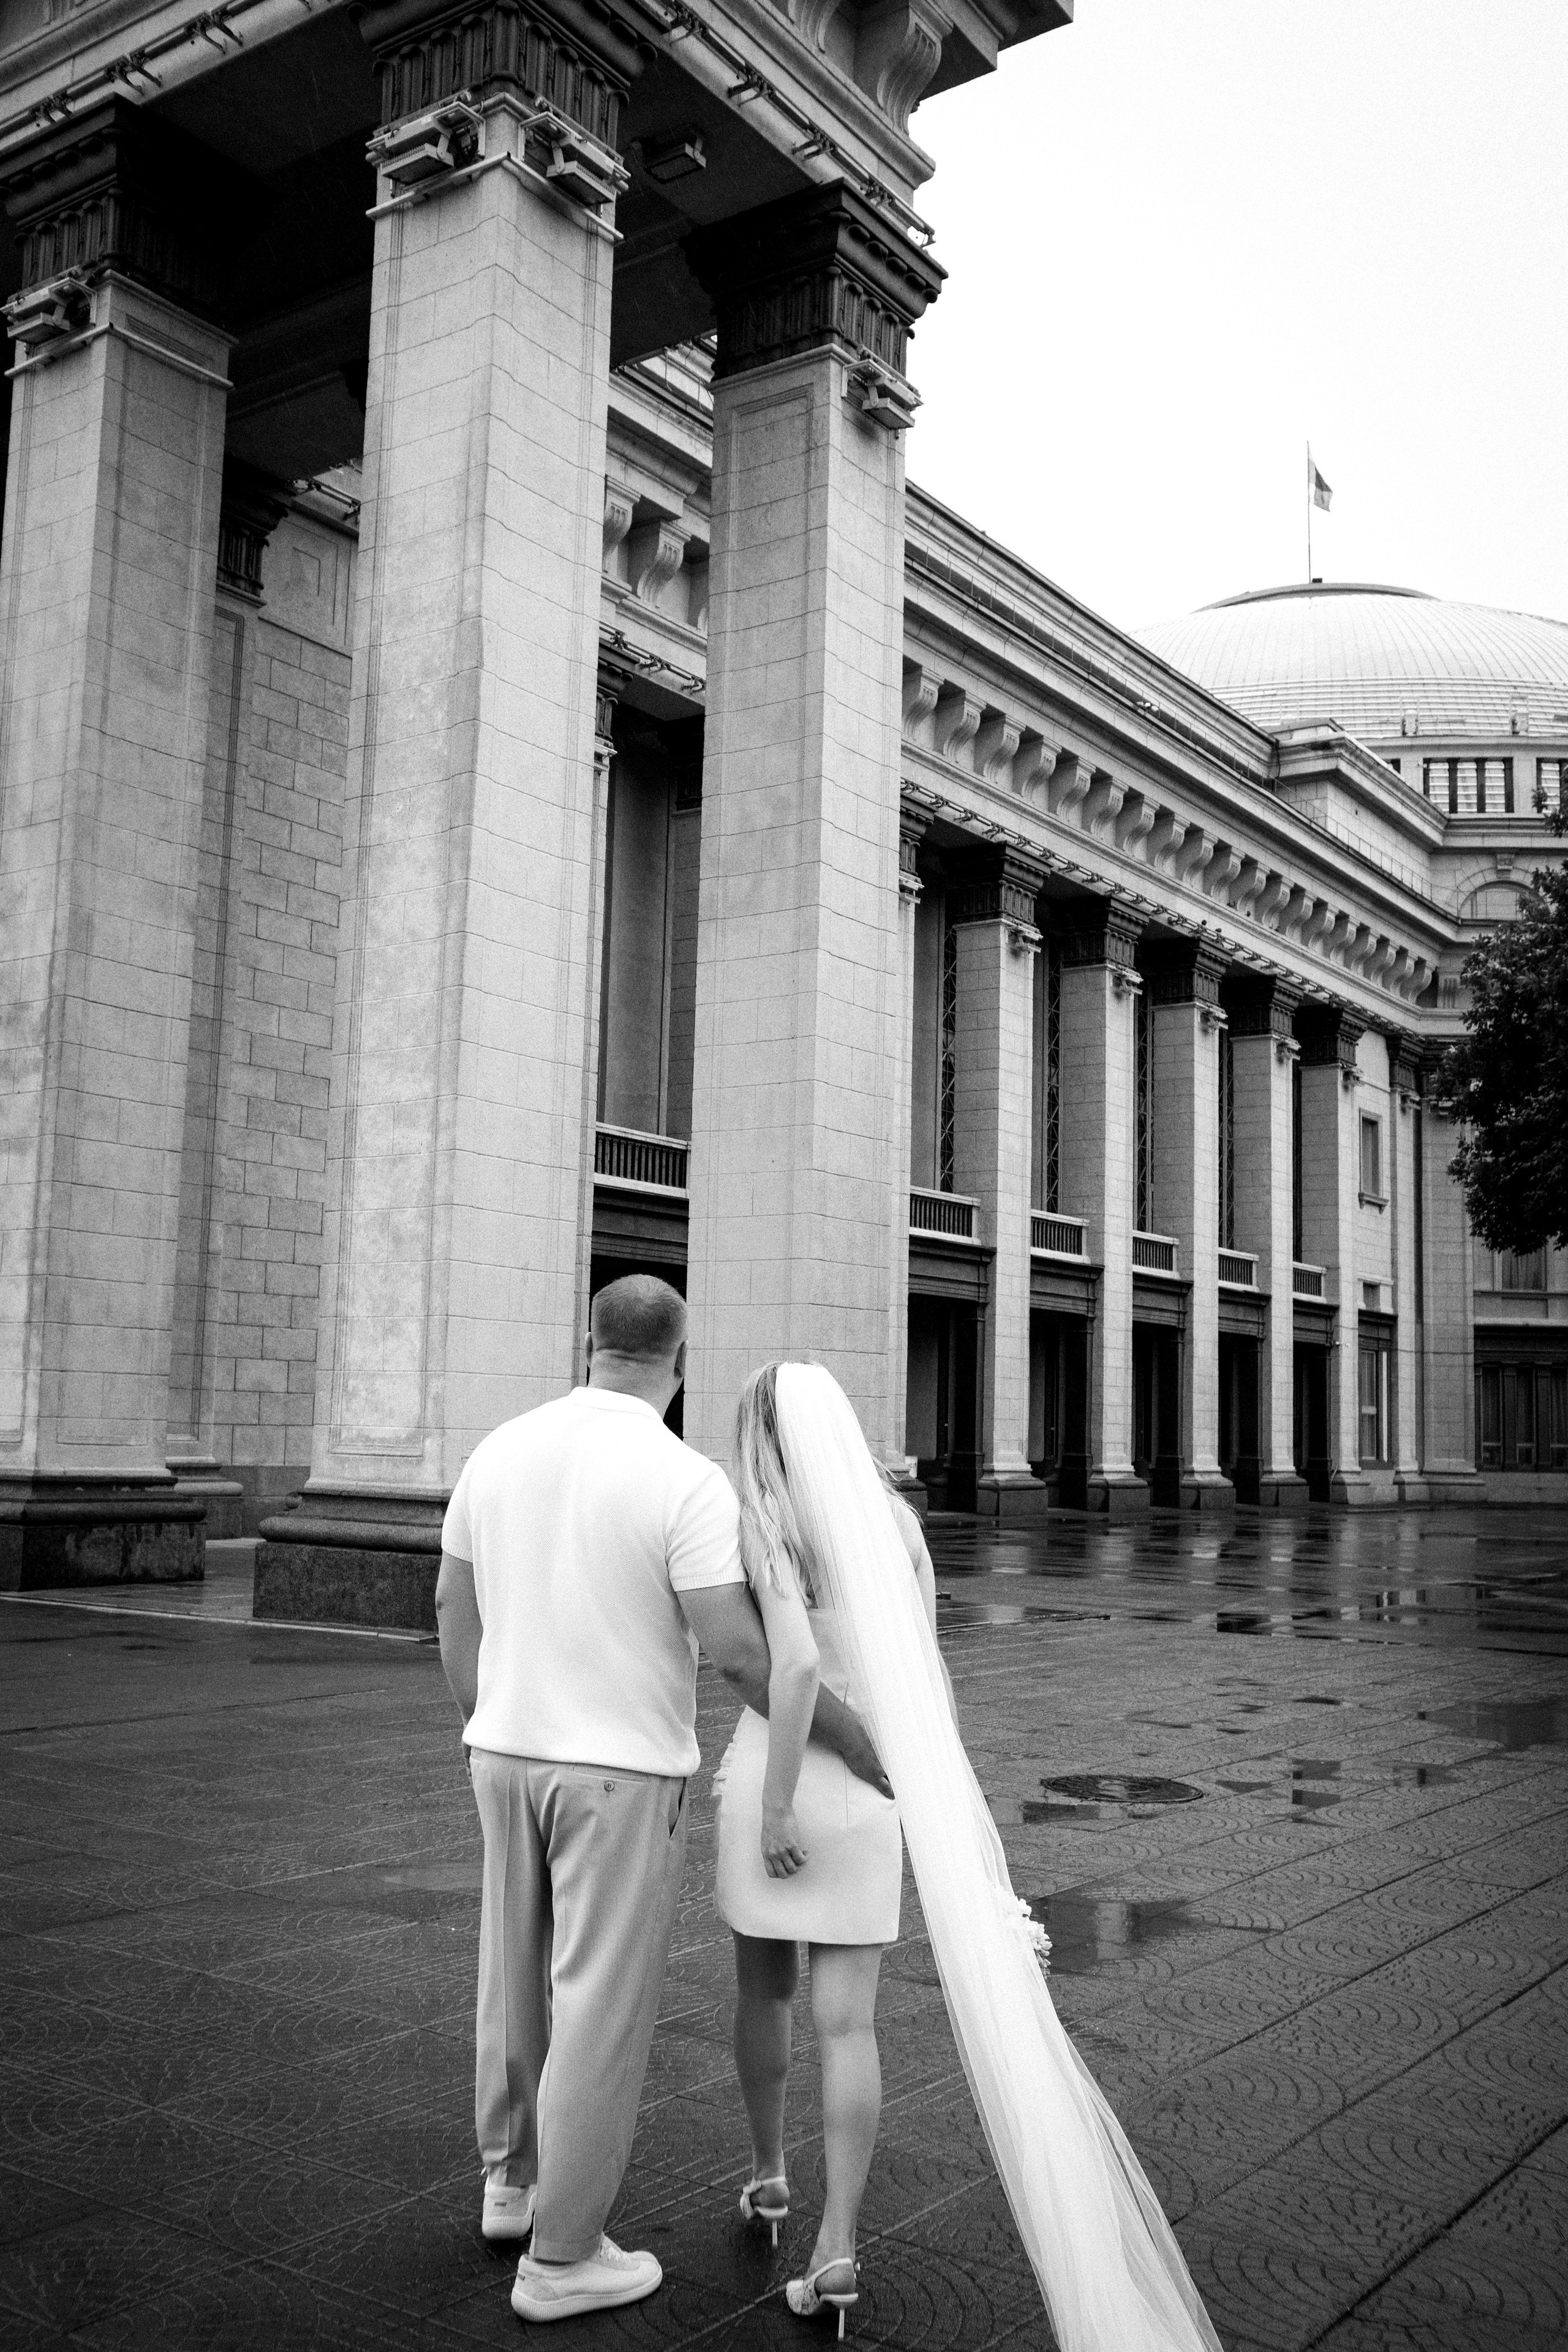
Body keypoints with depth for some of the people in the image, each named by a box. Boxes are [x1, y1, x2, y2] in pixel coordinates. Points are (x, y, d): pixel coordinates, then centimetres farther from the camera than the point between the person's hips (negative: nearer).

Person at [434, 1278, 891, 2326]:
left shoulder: (501, 1450, -3)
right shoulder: (689, 1483, -21)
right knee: (604, 2008, 7)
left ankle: (517, 2178, 40)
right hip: (624, 1774, -6)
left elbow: (455, 1609, 6)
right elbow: (741, 1656, -25)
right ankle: (562, 2256, 17)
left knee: (525, 1970, 23)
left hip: (514, 1753, 6)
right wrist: (853, 1736, -12)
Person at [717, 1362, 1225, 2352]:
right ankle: (837, 2251, -3)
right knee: (848, 2021, 4)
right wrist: (950, 1803, 14)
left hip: (778, 1776, -3)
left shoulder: (765, 1526, -13)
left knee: (765, 1985, 21)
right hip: (866, 1786, 3)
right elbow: (929, 1674, 7)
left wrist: (773, 1805, -19)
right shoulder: (896, 1518, 4)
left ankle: (769, 2172, 38)